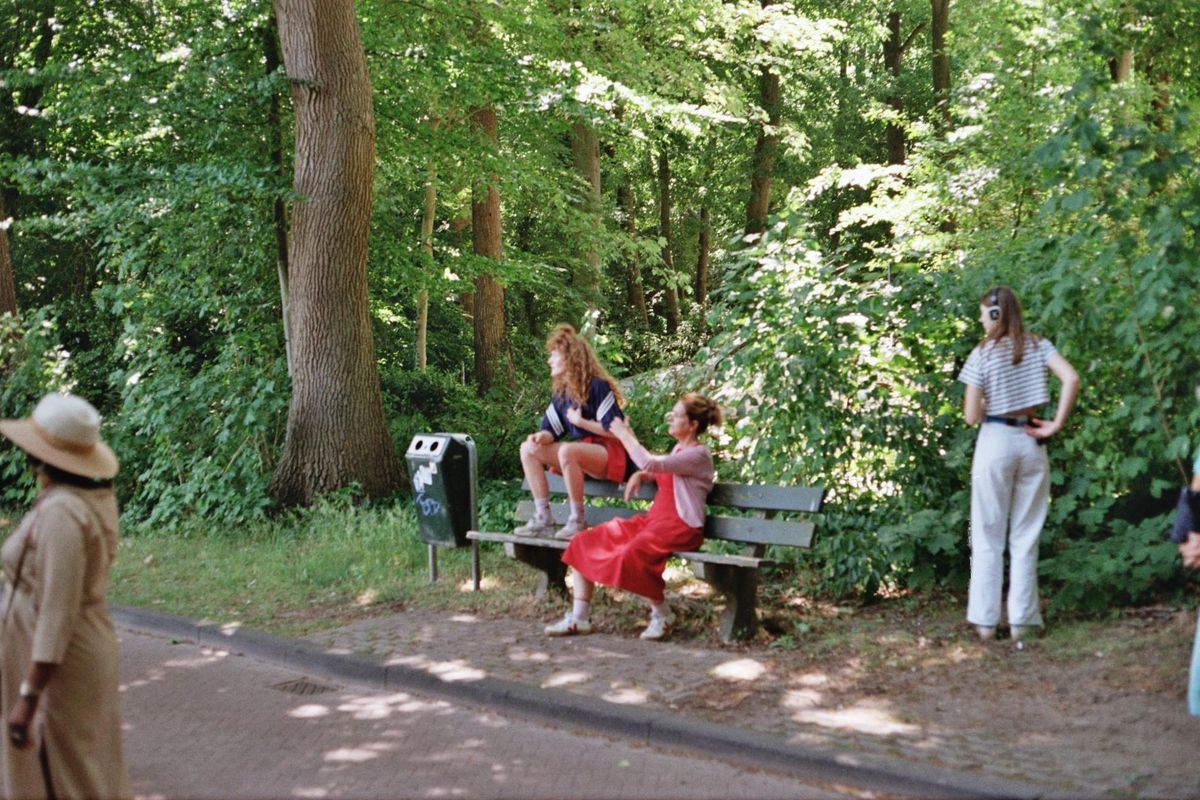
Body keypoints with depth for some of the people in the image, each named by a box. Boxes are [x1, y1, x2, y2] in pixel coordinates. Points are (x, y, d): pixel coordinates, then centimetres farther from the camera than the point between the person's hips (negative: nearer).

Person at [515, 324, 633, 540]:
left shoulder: (597, 387, -14)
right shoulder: (560, 392, 9)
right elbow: (552, 430, 9)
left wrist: (580, 421, -15)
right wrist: (542, 436, -14)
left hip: (613, 455, -8)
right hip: (582, 453, 8)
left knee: (567, 451, -37)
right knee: (529, 449, -6)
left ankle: (577, 521, -26)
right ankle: (543, 519, -12)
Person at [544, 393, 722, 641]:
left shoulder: (698, 455, -12)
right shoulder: (679, 449, 17)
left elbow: (650, 463, -26)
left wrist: (625, 435, -12)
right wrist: (641, 475, 15)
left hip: (680, 528, -10)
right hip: (652, 520, 10)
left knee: (631, 554, -37)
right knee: (584, 542, -3)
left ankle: (662, 614, -12)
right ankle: (579, 617, -3)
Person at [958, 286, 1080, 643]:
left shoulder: (982, 355, -8)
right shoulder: (1038, 346, 2)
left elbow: (971, 417, -9)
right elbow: (1071, 379, -12)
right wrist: (1056, 424, -6)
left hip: (995, 442, -3)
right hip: (1032, 442, 3)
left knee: (988, 537, 6)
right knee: (1026, 537, 9)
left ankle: (986, 620, 7)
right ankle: (1021, 620, 10)